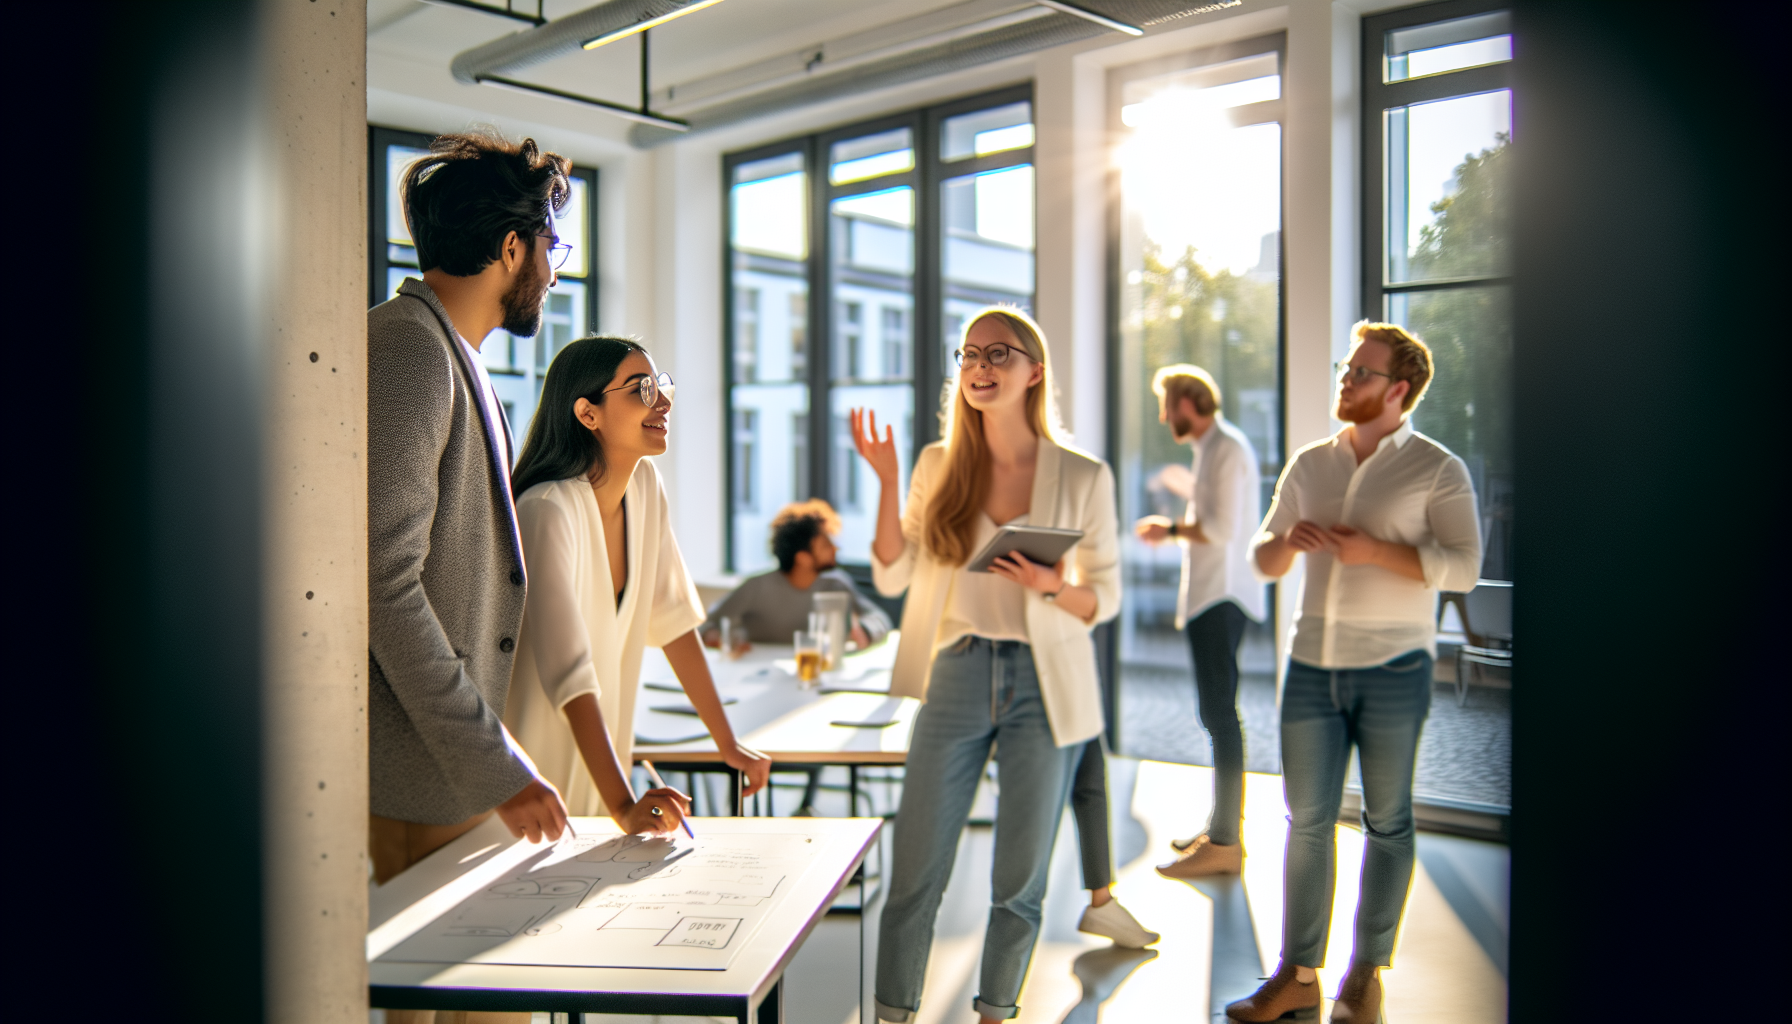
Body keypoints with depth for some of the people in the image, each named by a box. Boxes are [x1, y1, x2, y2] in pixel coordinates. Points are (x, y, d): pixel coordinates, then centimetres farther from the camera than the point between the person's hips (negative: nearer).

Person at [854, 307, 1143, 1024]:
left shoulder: (1083, 476, -1)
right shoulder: (939, 463, 4)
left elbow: (1106, 596, 4)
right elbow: (892, 576, 2)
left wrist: (1052, 587, -17)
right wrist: (887, 480, -8)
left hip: (1044, 685, -1)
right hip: (956, 677, 1)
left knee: (1020, 880, 11)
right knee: (915, 874, 4)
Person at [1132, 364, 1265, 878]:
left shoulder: (1227, 449, -13)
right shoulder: (1213, 447, 18)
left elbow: (1223, 528, -20)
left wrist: (1171, 529, -8)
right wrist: (1176, 529, 14)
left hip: (1221, 598, -11)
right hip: (1212, 597, 11)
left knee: (1219, 713, -8)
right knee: (1218, 713, 14)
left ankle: (1225, 843, -4)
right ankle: (1221, 826, 24)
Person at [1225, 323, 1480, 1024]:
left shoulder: (1438, 470, -2)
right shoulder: (1309, 465, 11)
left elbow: (1462, 568, -11)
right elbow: (1263, 560, 13)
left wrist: (1374, 550, -20)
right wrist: (1289, 539, -9)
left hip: (1393, 667, -4)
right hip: (1312, 664, 4)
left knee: (1386, 821, 7)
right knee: (1307, 820, 6)